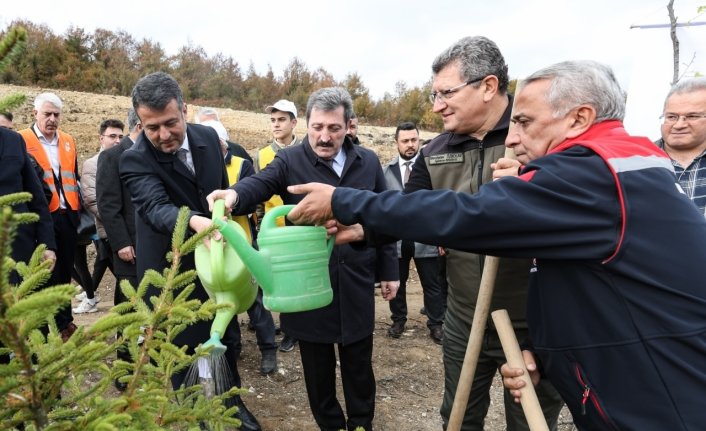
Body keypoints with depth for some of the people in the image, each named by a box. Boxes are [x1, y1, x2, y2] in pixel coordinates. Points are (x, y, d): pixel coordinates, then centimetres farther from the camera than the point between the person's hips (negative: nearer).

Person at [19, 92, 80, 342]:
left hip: (68, 216, 5)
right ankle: (64, 324, 15)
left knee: (65, 271, 13)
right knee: (49, 273, 5)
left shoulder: (68, 141, 12)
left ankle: (62, 322, 25)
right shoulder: (22, 140, -5)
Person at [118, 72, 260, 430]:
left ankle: (232, 401, 42)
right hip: (172, 269, -4)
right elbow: (157, 208, -38)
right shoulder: (134, 160, -20)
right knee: (185, 346, 8)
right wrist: (194, 221, -58)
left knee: (226, 337, 18)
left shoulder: (208, 137, -6)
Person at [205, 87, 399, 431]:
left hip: (356, 283, 2)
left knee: (359, 363, 17)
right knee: (317, 366, 15)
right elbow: (261, 182, -25)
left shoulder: (368, 162, 3)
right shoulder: (289, 160, -5)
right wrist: (235, 194, -48)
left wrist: (389, 269, 8)